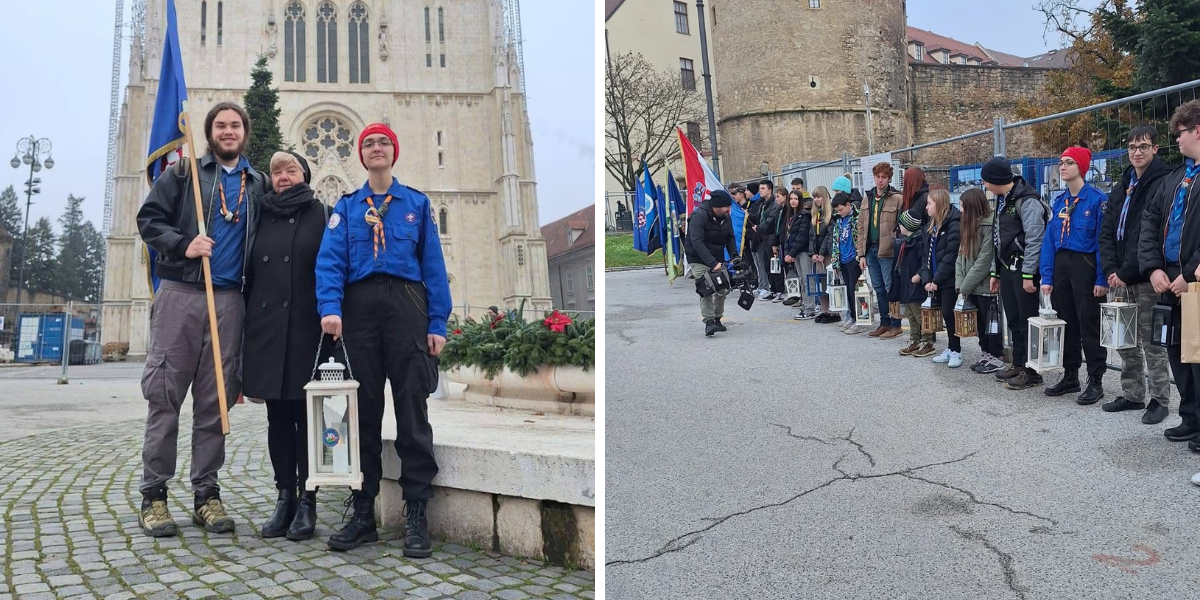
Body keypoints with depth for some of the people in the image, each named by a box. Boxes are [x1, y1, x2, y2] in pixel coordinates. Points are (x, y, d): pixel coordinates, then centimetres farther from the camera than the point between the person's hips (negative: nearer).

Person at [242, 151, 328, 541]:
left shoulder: (322, 215, 6)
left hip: (308, 329, -4)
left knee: (306, 415, -2)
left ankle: (307, 501, 4)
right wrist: (246, 328, 10)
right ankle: (285, 497, 14)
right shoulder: (261, 218, 17)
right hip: (266, 330, 4)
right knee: (278, 417, 7)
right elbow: (250, 275, 16)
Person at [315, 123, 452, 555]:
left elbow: (433, 264, 7)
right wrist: (330, 308, -16)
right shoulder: (346, 207, 15)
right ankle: (362, 513, 13)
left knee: (412, 410, -5)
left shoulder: (417, 204, 12)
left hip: (406, 305, -1)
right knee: (363, 411, 5)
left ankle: (416, 516, 2)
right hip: (359, 307, 2)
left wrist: (438, 323, -2)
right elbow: (330, 260, 2)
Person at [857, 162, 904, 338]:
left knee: (891, 288, -1)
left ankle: (895, 325, 9)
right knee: (879, 289, 13)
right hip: (871, 250, 6)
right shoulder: (867, 199, 12)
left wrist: (895, 240, -17)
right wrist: (861, 254, 8)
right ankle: (884, 323, 23)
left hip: (888, 251, -6)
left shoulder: (897, 199, -7)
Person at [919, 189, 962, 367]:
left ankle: (956, 351, 6)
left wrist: (937, 280, -18)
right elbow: (925, 254, 9)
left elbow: (951, 256, -19)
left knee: (948, 313, -5)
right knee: (944, 314, 12)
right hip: (935, 280, 8)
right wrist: (927, 279, -3)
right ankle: (951, 349, 21)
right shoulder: (929, 227, 13)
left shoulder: (954, 225, -13)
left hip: (949, 280, -8)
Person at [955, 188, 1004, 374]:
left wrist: (965, 286, -16)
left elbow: (984, 260, -20)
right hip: (972, 287, 8)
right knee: (980, 322, 15)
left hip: (986, 285, -8)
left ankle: (997, 358, 13)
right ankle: (986, 354, 26)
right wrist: (960, 283, -2)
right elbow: (961, 255, 8)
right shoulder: (967, 225, 10)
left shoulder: (990, 225, -18)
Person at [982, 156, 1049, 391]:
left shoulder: (1027, 201, -14)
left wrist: (1028, 274, -22)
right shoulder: (1002, 201, 15)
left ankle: (1032, 372, 4)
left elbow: (1034, 240, -19)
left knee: (1027, 321, -3)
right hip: (1007, 268, 9)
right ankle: (1018, 364, 23)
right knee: (1013, 320, 13)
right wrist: (996, 272, 20)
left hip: (1024, 269, -9)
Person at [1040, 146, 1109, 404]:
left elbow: (1102, 240, -12)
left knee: (1089, 324, -2)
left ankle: (1095, 381, 7)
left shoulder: (1097, 199, -8)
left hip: (1085, 266, -6)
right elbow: (1049, 241, 8)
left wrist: (1102, 278, -16)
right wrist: (1047, 276, 2)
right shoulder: (1058, 202, 10)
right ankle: (1070, 377, 23)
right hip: (1061, 266, 6)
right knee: (1066, 323, 12)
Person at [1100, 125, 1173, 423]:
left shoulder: (1162, 184, -9)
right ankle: (1132, 395, 24)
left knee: (1152, 342, -1)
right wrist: (1111, 270, -3)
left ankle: (1159, 399, 10)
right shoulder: (1122, 187, 15)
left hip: (1146, 279, -7)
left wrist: (1126, 273, -16)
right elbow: (1107, 232, 11)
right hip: (1122, 279, 7)